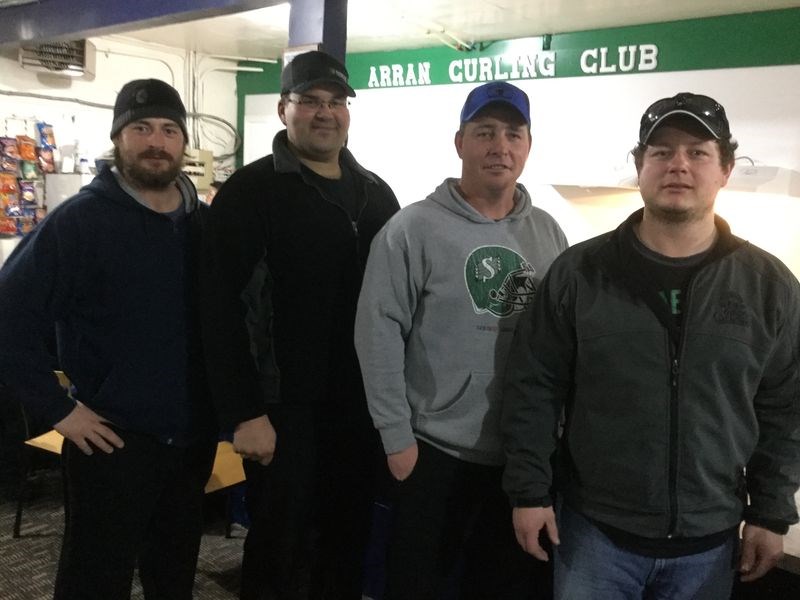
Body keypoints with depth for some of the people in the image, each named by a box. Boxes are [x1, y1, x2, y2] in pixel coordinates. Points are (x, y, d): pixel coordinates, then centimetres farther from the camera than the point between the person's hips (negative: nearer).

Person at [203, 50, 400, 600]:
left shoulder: (377, 194, 11)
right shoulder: (250, 191, -7)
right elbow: (222, 307, -13)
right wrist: (247, 410, -16)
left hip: (362, 405, 5)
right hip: (285, 406, -5)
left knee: (349, 544, 16)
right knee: (280, 553, 7)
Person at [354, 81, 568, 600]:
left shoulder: (548, 233, 5)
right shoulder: (415, 229, -9)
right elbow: (379, 333, -12)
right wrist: (397, 437, -12)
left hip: (527, 456, 4)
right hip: (436, 453, -4)